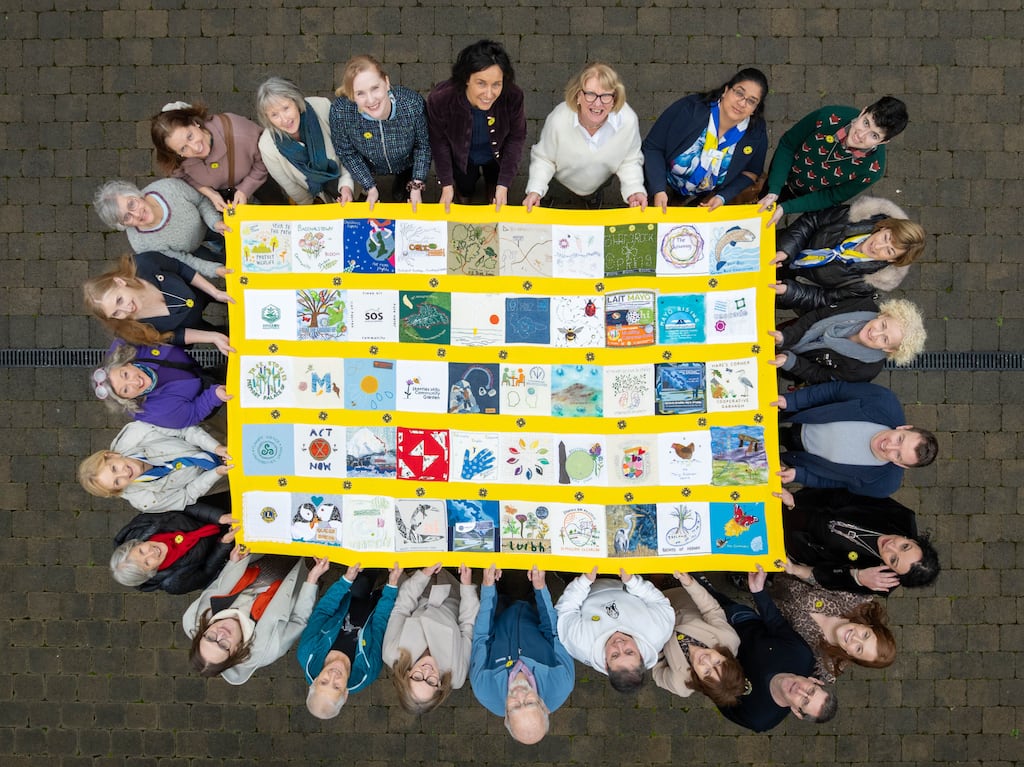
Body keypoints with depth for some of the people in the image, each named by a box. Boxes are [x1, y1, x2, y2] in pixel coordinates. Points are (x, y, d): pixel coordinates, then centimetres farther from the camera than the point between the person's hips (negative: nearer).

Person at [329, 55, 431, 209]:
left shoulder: (413, 103, -38)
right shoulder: (339, 111, -37)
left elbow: (423, 145, -18)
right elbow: (346, 153, -17)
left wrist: (417, 186, -19)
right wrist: (370, 187, -17)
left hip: (408, 164, 0)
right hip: (370, 166, 0)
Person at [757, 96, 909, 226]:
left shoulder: (872, 169, -35)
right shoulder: (829, 117, -35)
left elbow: (831, 197, -22)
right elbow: (787, 144, -21)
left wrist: (786, 208, -29)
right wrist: (774, 191, -30)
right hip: (782, 182, 1)